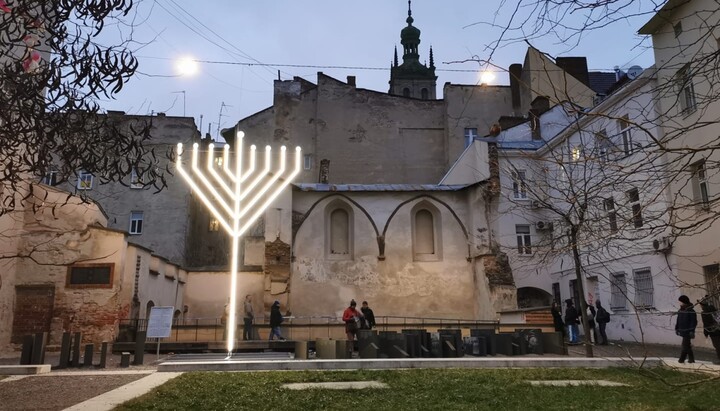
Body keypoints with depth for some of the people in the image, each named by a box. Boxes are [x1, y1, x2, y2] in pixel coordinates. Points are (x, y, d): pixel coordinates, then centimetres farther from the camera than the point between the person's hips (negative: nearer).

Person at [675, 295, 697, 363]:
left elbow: (694, 322, -12)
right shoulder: (680, 310, 12)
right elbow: (678, 321, 19)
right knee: (687, 346, 12)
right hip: (682, 331, 8)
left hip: (688, 332, -8)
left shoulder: (691, 311, -10)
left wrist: (692, 331, -16)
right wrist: (676, 328, 17)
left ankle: (681, 359, -7)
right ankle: (691, 359, 20)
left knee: (685, 346, -8)